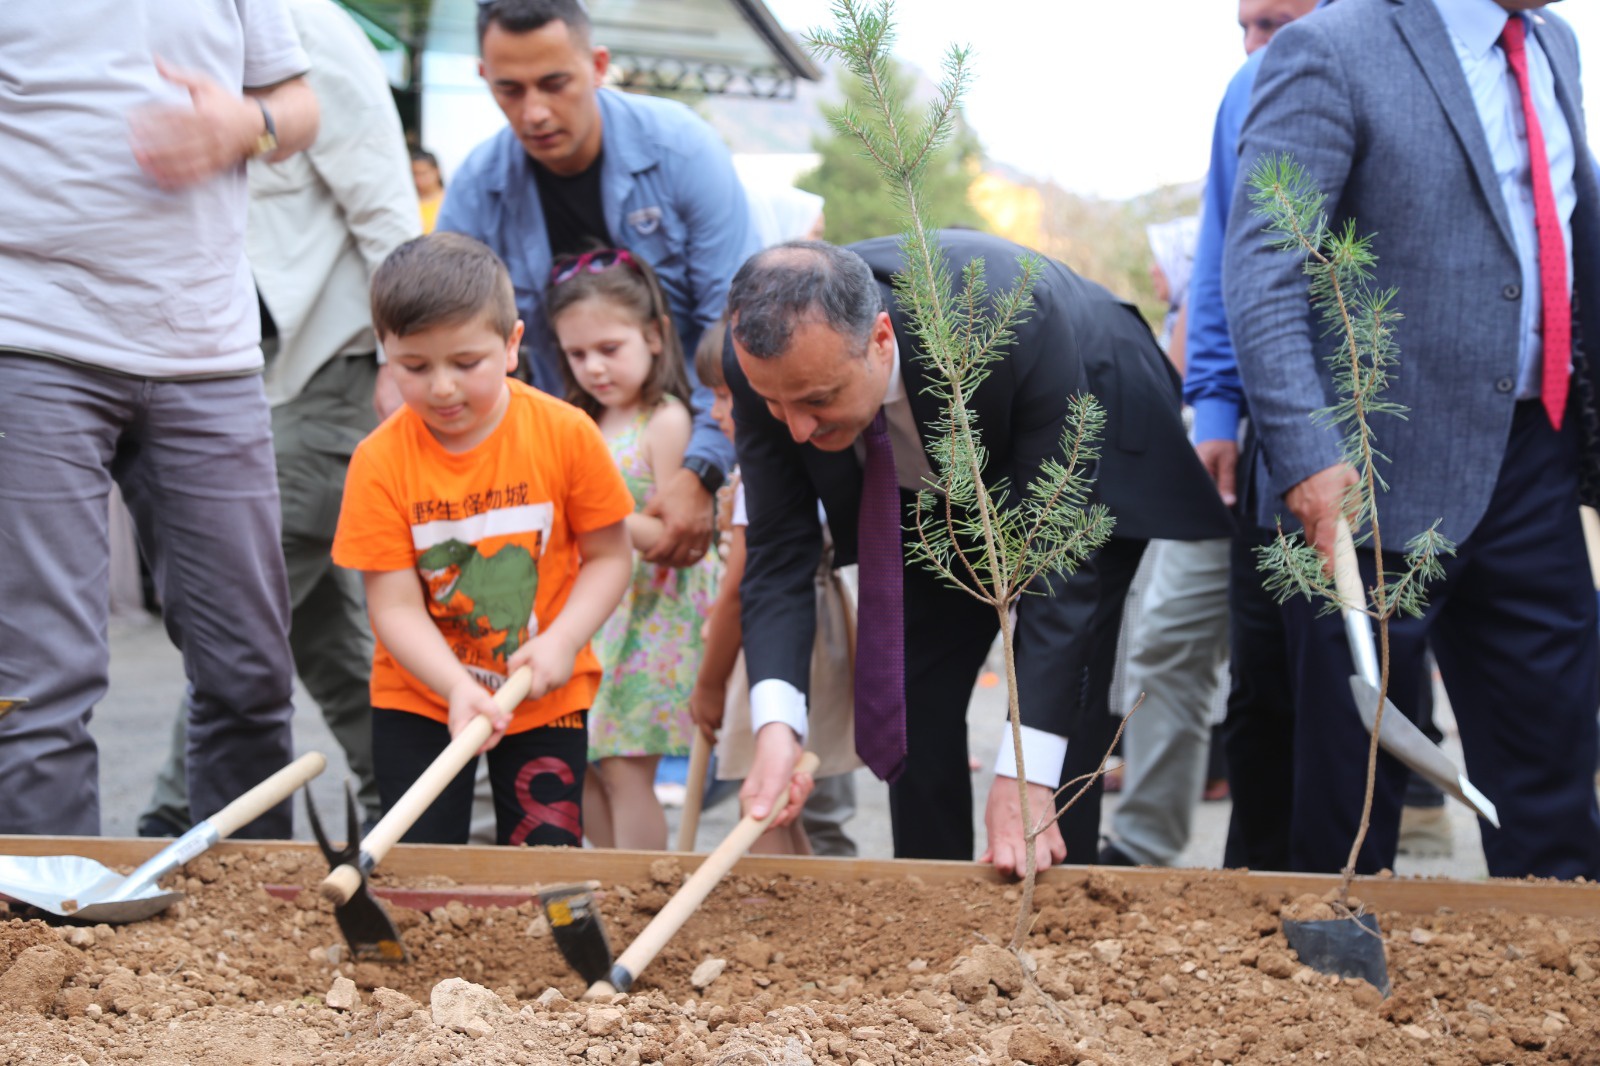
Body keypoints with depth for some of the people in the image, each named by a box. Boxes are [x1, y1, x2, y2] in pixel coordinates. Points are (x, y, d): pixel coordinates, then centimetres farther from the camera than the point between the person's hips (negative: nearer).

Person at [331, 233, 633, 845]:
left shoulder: (565, 434, -12)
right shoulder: (380, 461, -13)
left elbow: (609, 556, -3)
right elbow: (395, 606, -14)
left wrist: (562, 640, -19)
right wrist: (458, 687, -29)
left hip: (546, 698, 0)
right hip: (420, 696, 0)